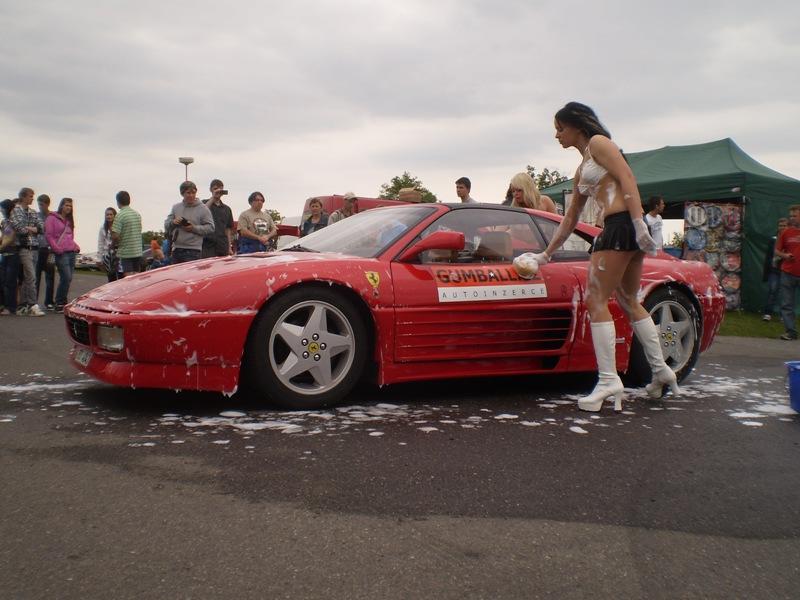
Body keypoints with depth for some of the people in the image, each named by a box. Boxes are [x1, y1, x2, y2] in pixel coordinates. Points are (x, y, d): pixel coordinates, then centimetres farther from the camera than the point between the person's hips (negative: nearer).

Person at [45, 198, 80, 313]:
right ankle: (59, 304, -6)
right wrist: (57, 249, -14)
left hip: (71, 252, 7)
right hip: (61, 253, -7)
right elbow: (48, 235, -7)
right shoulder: (52, 218, 0)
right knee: (66, 278, -14)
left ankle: (62, 302, 12)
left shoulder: (69, 220, 22)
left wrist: (76, 247, 9)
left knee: (67, 279, 5)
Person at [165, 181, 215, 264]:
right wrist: (173, 222, -7)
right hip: (176, 249, 5)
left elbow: (210, 227, -5)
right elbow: (166, 225, 16)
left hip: (193, 251, -5)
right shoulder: (176, 207, 14)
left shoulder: (203, 208, 0)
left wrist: (194, 228, -15)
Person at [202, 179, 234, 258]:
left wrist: (229, 247, 10)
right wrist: (213, 198, -17)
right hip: (208, 246, -4)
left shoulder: (226, 209, 15)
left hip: (223, 247, 4)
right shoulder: (205, 203, 6)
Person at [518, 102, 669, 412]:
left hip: (623, 224, -10)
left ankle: (608, 381, -11)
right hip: (624, 230, 10)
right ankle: (661, 370, 21)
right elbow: (570, 219, 30)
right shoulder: (582, 168, 26)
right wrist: (546, 254, 33)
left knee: (596, 300, -9)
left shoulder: (598, 142, 1)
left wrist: (639, 223, -23)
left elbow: (627, 178, -12)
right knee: (629, 302, 16)